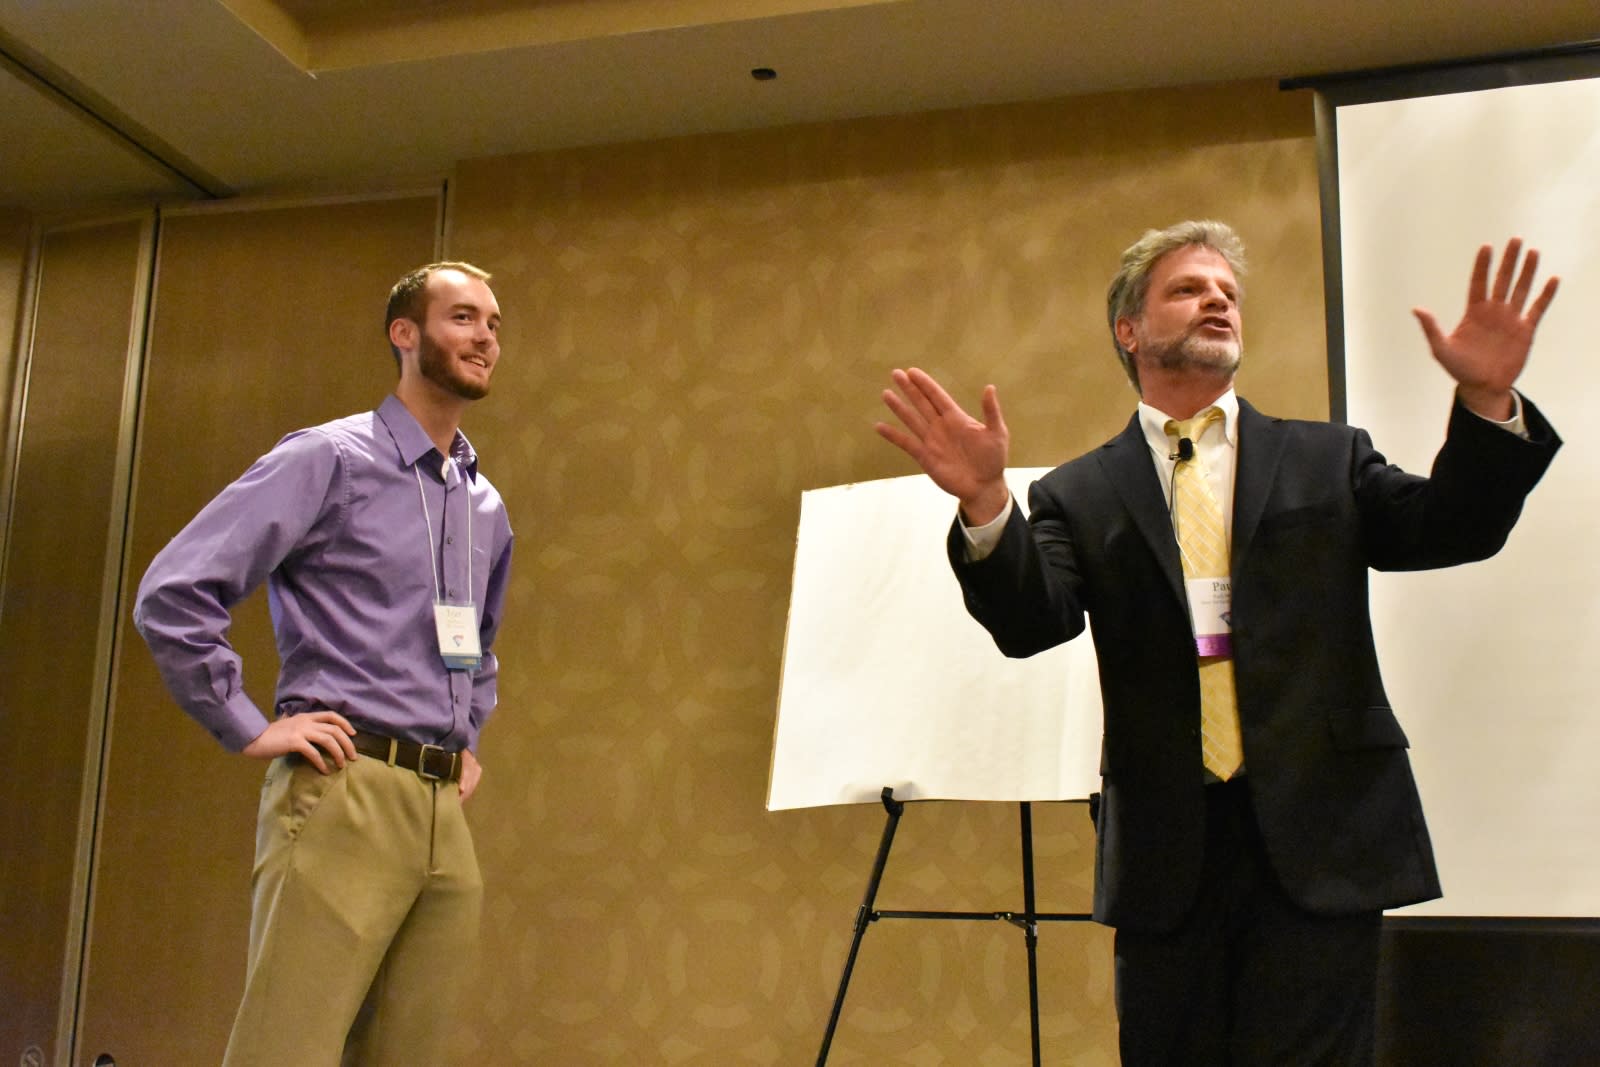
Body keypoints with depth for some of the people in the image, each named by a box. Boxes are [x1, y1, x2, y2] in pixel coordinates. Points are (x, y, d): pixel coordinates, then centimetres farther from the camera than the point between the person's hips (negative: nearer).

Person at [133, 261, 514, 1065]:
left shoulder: (487, 509, 19)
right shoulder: (330, 459, -2)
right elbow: (172, 592, -9)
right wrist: (249, 728, -8)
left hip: (445, 816, 7)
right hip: (344, 794, -7)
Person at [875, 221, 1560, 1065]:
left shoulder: (1328, 461, 11)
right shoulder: (1079, 496, 5)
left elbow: (1451, 529, -1)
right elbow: (1031, 623, -9)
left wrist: (1485, 401, -18)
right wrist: (985, 503, -26)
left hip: (1317, 838, 0)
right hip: (1165, 848, 0)